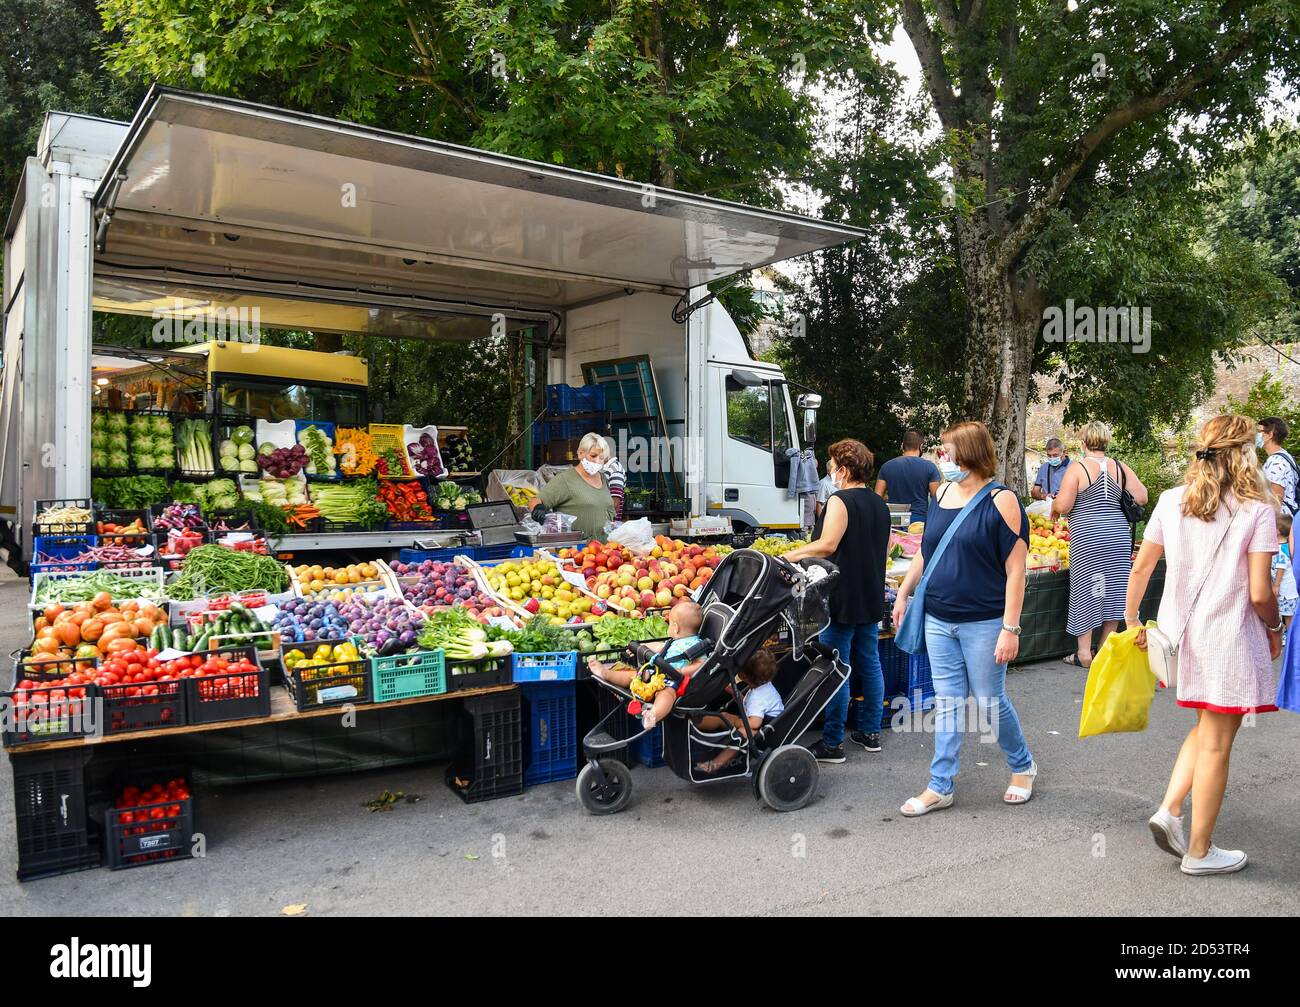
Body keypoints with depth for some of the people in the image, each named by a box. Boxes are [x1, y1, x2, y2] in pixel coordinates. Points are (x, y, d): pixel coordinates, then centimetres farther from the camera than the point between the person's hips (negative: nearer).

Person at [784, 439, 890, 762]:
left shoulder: (840, 501, -14)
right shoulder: (880, 504, 12)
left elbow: (827, 544, -24)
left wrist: (792, 555, -14)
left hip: (843, 598, -8)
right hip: (871, 597, 8)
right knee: (870, 663, 15)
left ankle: (832, 742, 3)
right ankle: (871, 733, 24)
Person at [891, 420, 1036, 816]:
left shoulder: (1001, 501, -11)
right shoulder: (942, 494, 6)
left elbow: (1015, 568, -13)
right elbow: (925, 552, 17)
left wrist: (1010, 628, -16)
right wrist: (903, 594, 15)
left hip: (983, 623, -5)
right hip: (939, 620, 5)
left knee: (990, 702, 7)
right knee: (947, 703, 10)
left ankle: (1023, 766, 34)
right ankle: (940, 787, 18)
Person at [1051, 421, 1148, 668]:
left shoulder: (1077, 468, -9)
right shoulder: (1121, 468, 4)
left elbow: (1062, 506, -14)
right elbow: (1142, 498, 5)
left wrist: (1053, 504, 9)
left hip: (1087, 536, -4)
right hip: (1118, 535, 4)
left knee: (1086, 591, 4)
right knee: (1113, 589, 13)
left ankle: (1084, 653, 7)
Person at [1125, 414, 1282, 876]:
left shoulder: (1171, 500, 0)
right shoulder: (1257, 510, -12)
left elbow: (1141, 567, 3)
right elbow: (1259, 593, -14)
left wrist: (1132, 620, 15)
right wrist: (1274, 630, 5)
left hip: (1180, 632, 5)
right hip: (1228, 639, -5)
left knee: (1206, 728, 25)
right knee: (1215, 744, 7)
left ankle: (1169, 810, 12)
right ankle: (1199, 851, 19)